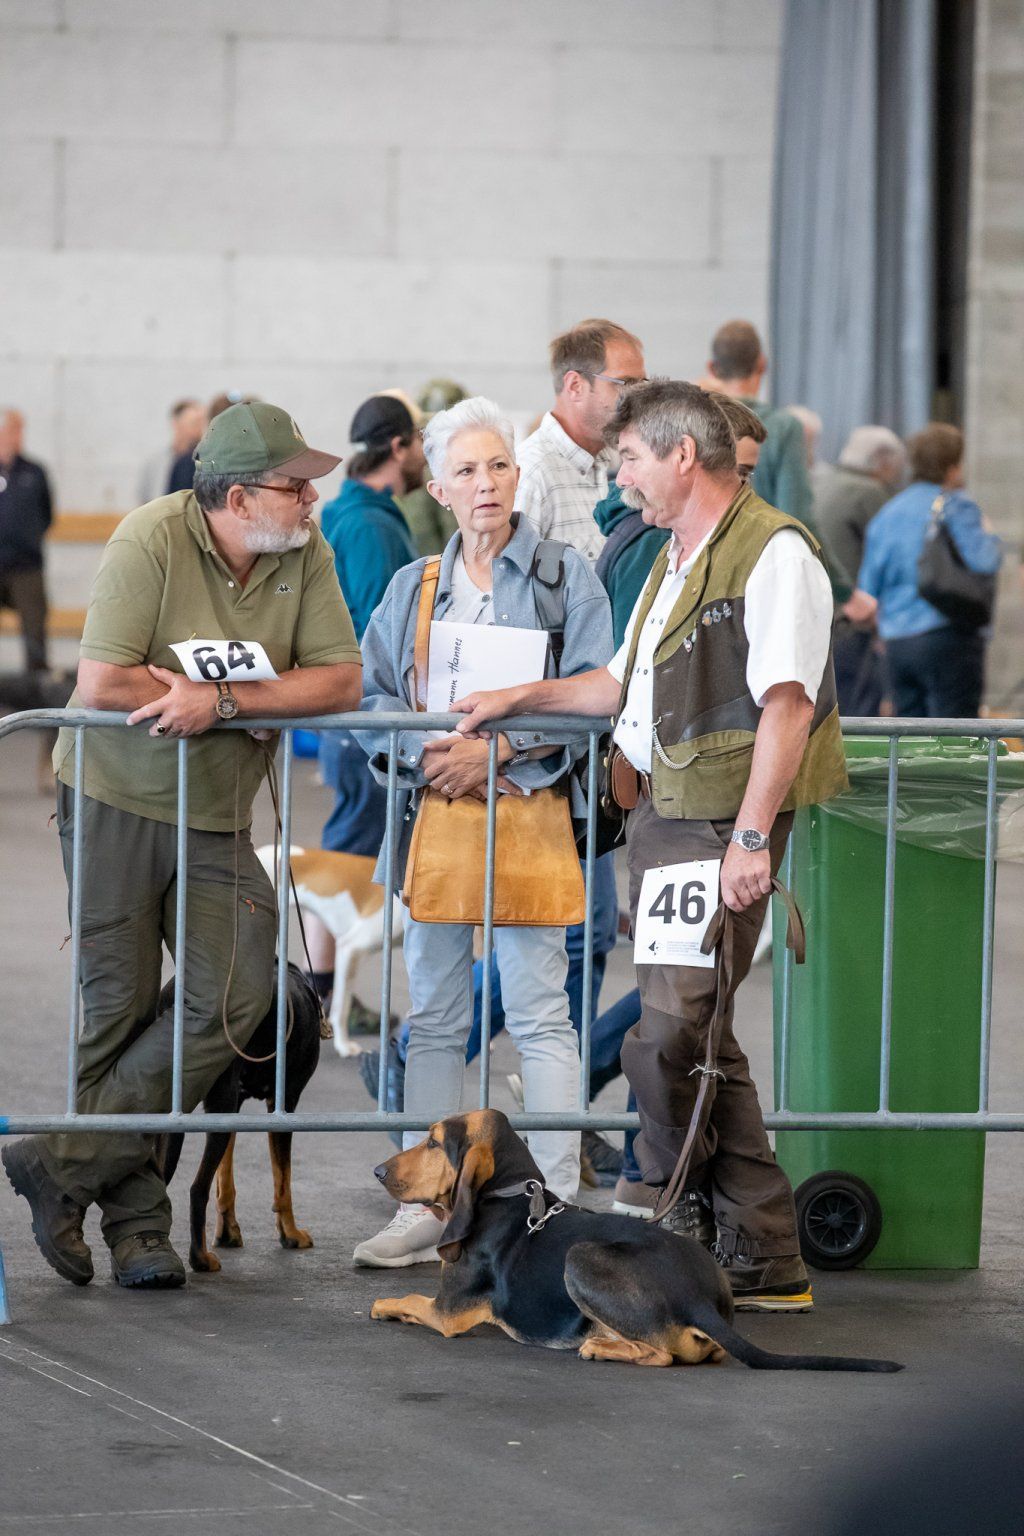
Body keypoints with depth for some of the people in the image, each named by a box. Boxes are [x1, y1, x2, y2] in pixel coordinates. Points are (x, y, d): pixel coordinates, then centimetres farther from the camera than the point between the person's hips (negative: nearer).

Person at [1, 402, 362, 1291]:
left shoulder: (304, 552, -4)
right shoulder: (152, 541, -18)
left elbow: (341, 682, -9)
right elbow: (102, 684, -24)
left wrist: (220, 698, -23)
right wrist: (242, 690, -16)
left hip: (218, 817, 4)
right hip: (115, 797, -4)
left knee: (235, 999, -9)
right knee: (119, 1009, 0)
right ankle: (136, 1222, 11)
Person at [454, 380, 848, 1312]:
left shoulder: (774, 553, -11)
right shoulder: (676, 560, 20)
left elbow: (787, 703, -19)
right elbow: (627, 683, 33)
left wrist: (751, 837, -25)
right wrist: (521, 700, 31)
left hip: (719, 824, -10)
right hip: (659, 816, 10)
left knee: (669, 1038, -14)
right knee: (699, 1040, 8)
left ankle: (682, 1226, -1)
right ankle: (762, 1260, 11)